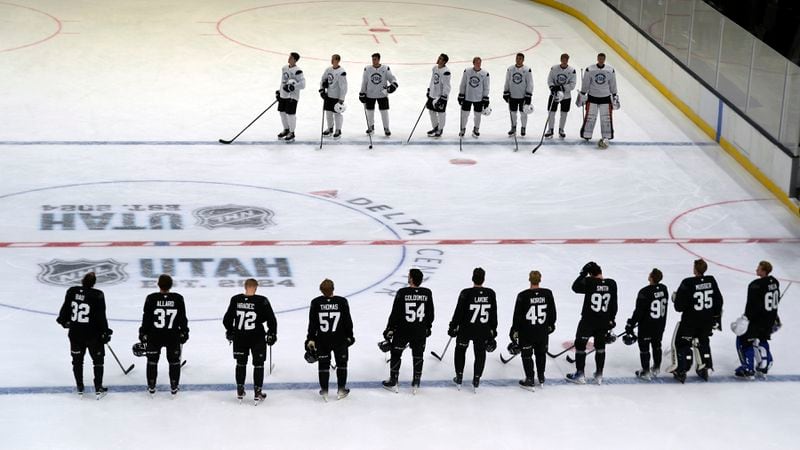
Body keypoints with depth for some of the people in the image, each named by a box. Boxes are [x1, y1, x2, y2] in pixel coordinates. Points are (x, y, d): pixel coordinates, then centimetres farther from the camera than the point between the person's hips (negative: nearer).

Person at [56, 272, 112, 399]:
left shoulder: (71, 292, -6)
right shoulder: (98, 295, -17)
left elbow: (65, 308, 6)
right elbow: (101, 316, -14)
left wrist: (63, 320, 25)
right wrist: (105, 332, -3)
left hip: (75, 332, 3)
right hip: (93, 334, -3)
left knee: (77, 359, 18)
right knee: (98, 359, 12)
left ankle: (79, 388, 26)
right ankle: (98, 389, 12)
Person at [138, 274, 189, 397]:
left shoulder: (151, 298, -12)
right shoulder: (178, 298, -9)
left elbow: (146, 319, -7)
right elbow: (183, 318, -2)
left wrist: (143, 334, 4)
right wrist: (184, 333, 10)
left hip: (154, 336, -1)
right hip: (173, 336, 1)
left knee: (152, 361, 15)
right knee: (174, 361, 15)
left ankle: (151, 387, 20)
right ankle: (174, 387, 20)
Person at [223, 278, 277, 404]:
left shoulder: (235, 300, -5)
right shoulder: (262, 301, -13)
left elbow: (227, 319, 3)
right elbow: (271, 319, -9)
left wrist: (229, 332, 20)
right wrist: (271, 334, 5)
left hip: (239, 337, 3)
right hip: (257, 338, -3)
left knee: (241, 363, 18)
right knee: (258, 364, 10)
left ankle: (240, 391, 23)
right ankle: (258, 393, 10)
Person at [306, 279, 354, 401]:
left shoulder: (316, 303, -8)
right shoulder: (342, 302, -9)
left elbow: (312, 323, -4)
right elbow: (348, 321, -3)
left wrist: (311, 339, 4)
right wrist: (349, 336, 10)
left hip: (322, 340, 0)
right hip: (340, 339, 0)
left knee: (323, 364, 11)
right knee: (341, 363, 15)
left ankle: (324, 391, 14)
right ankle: (341, 391, 20)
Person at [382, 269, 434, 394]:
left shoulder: (402, 293, -16)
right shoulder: (427, 293, -7)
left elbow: (395, 313, -12)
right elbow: (430, 313, 4)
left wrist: (389, 329, -2)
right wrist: (428, 327, 19)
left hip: (402, 330, -3)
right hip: (420, 331, 3)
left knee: (396, 354, 15)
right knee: (418, 356, 17)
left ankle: (393, 383, 22)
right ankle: (415, 384, 23)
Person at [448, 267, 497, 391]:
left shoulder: (466, 293, -18)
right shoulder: (490, 294, -7)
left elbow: (458, 312, -11)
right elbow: (494, 314, 2)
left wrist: (453, 327, 3)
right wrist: (493, 330, 14)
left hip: (465, 329, -2)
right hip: (483, 330, 2)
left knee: (460, 350, 21)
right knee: (480, 353, 17)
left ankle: (459, 378, 23)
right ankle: (476, 381, 20)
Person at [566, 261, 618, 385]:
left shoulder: (589, 282, -20)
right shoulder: (611, 284, -6)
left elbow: (575, 287, -5)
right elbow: (613, 304, 2)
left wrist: (583, 273, -5)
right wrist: (611, 320, 13)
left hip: (588, 321, -4)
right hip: (604, 322, 4)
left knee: (580, 345, 11)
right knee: (600, 346, 18)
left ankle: (580, 375, 15)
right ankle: (599, 375, 23)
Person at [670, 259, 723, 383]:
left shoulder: (687, 284, -21)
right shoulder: (711, 281, -5)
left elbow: (679, 306, -17)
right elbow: (718, 301, 4)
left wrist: (677, 297, 6)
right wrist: (716, 318, 15)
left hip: (690, 320, -5)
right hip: (708, 320, 5)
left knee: (682, 343, 10)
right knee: (703, 341, 25)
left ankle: (681, 371, 7)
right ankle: (705, 369, 30)